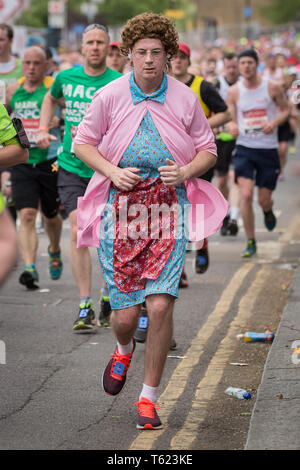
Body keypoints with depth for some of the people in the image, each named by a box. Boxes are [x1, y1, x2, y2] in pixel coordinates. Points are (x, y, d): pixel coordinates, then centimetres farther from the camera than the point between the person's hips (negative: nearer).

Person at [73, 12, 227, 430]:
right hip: (121, 207, 0)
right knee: (125, 313, -2)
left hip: (168, 208, 0)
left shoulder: (185, 99, 3)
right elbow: (83, 142, 9)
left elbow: (208, 150, 12)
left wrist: (185, 171, -9)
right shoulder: (110, 95, 1)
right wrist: (113, 171, -9)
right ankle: (123, 350, 38)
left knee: (160, 305, -12)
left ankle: (149, 398, 5)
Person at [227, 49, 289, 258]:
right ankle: (251, 242, 0)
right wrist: (233, 127, -19)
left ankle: (268, 211, 45)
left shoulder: (273, 88, -4)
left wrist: (275, 123, -13)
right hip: (245, 148, 0)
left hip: (268, 149, 0)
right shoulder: (234, 91, 0)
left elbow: (286, 109, 7)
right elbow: (231, 117, 5)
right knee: (246, 195, -13)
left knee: (264, 200, 4)